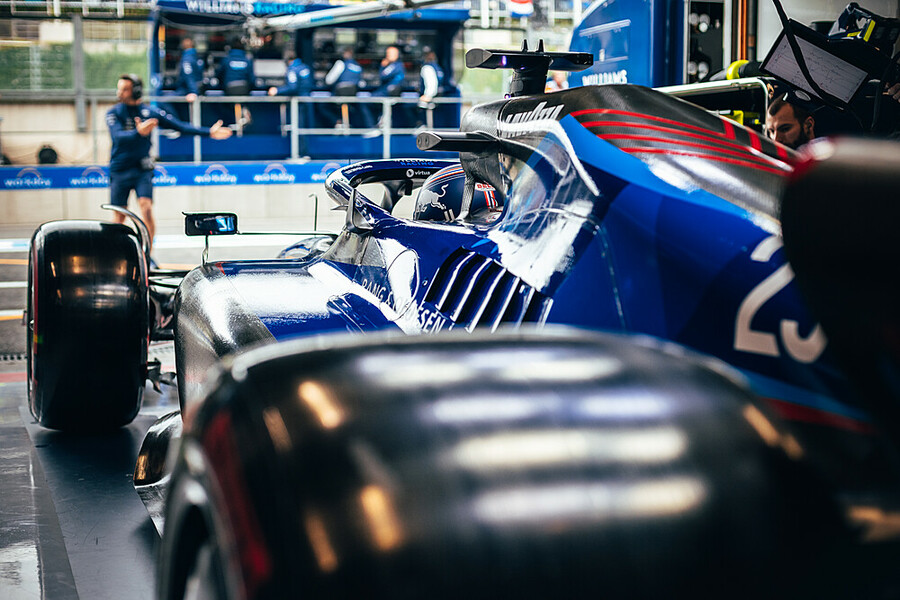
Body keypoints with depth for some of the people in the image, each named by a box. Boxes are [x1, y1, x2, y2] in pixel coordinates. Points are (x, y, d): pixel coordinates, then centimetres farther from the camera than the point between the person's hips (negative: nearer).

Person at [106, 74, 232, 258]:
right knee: (119, 215, 2)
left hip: (142, 169, 0)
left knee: (146, 208, -15)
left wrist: (208, 132, -4)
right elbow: (118, 136, -21)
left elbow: (180, 126, 2)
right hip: (119, 169, 0)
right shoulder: (114, 113, -4)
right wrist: (138, 133, -41)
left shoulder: (150, 112, 1)